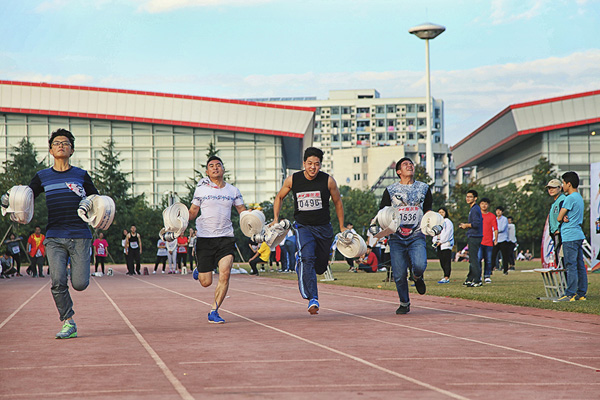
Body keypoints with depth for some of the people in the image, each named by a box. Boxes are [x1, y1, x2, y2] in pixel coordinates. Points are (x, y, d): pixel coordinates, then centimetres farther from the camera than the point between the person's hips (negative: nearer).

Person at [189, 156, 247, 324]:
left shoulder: (233, 190, 10)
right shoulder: (201, 189, 5)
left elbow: (243, 210, 14)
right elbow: (192, 212, 11)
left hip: (226, 237, 1)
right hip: (204, 238, -1)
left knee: (225, 274, -18)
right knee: (206, 282, -1)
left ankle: (214, 311, -7)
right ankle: (199, 269, 37)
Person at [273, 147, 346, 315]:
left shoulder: (328, 181, -7)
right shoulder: (292, 180, -5)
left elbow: (337, 202, 9)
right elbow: (279, 197, 13)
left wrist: (342, 227, 12)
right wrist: (275, 220, 4)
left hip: (324, 228, 2)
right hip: (303, 227, -2)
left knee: (320, 267, 8)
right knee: (307, 258, -27)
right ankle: (313, 299, -32)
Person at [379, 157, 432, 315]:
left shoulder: (423, 188, 12)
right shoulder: (390, 190, 7)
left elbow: (427, 210, 22)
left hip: (417, 236, 0)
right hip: (396, 238, 0)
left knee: (420, 265, -23)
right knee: (399, 274, -5)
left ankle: (417, 277, 15)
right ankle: (404, 303, 16)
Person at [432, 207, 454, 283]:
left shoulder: (448, 222, -2)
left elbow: (447, 233, -9)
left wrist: (441, 241, -11)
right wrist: (435, 241, 4)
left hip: (446, 245, -7)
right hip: (439, 245, 7)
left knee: (446, 261, -10)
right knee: (442, 262, 3)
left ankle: (446, 278, -15)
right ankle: (446, 277, 6)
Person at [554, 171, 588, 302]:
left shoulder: (570, 198, -13)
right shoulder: (579, 197, 17)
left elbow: (559, 218, -11)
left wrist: (563, 217, 10)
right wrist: (565, 217, -4)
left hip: (570, 237, -9)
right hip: (579, 235, 9)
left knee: (571, 266, -9)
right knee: (580, 265, 9)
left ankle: (570, 294, -9)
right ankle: (581, 293, 11)